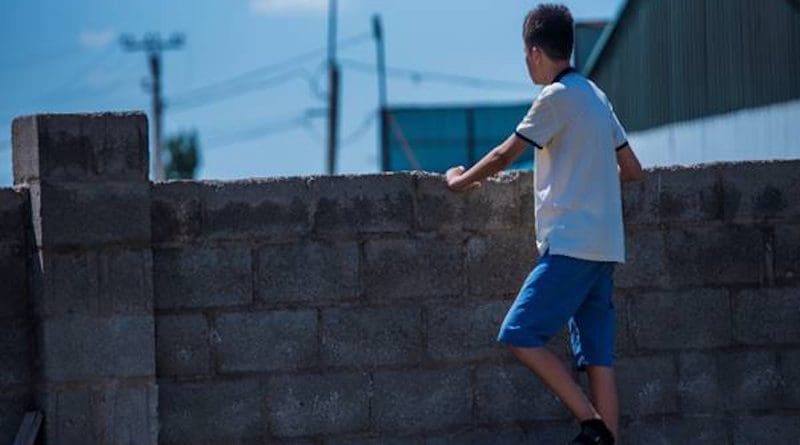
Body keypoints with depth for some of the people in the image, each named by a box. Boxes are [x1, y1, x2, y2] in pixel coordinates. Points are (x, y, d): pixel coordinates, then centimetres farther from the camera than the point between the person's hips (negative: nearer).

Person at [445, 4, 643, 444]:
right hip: (604, 246, 9)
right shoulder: (597, 97, 18)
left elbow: (505, 155, -3)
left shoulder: (556, 97, -7)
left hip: (571, 243, -9)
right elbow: (632, 169, 23)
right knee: (596, 355, 3)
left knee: (520, 334, -10)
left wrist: (460, 180, 13)